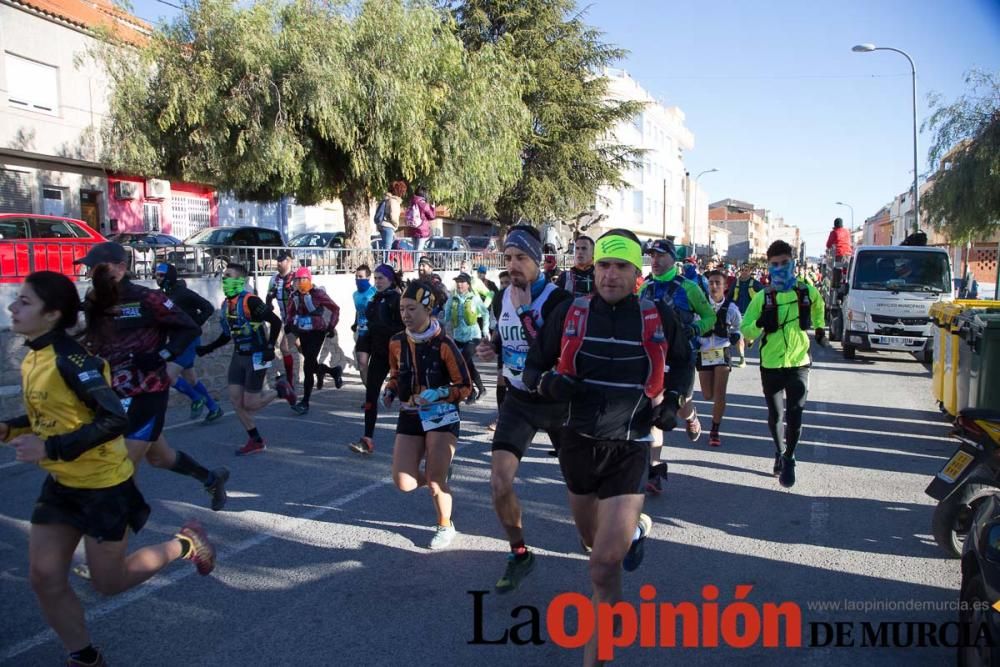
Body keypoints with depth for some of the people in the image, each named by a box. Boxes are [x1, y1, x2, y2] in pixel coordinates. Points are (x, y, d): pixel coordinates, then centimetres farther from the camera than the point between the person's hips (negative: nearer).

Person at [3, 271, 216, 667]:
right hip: (61, 484, 8)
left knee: (108, 582, 7)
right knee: (45, 579, 8)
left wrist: (49, 448, -27)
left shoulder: (71, 360, -24)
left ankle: (185, 544, 28)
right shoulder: (33, 359, 3)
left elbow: (114, 420, -28)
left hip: (103, 486, -8)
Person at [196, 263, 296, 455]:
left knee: (250, 404, -5)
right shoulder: (226, 304, 7)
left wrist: (270, 347, -22)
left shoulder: (250, 301, -19)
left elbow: (276, 321, -20)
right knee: (235, 400, 3)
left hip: (256, 357, -8)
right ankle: (256, 441, 14)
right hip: (238, 356, 8)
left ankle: (281, 390, 20)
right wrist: (208, 348, 12)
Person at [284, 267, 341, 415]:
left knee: (308, 366, -11)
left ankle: (305, 402, -5)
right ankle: (335, 371, 44)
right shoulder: (295, 296, 4)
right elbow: (290, 312, 19)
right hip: (303, 333, 7)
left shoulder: (317, 293, -13)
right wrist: (288, 325, 1)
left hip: (317, 332, -7)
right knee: (312, 365, 13)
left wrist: (331, 327, -9)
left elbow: (335, 309, -6)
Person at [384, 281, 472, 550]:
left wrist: (438, 393, -26)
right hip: (410, 416, 5)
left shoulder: (443, 344, -15)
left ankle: (445, 527, 25)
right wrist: (389, 391, -3)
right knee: (404, 483, -4)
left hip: (441, 416, -4)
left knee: (434, 481, -4)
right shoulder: (397, 342, 0)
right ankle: (439, 476, 31)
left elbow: (464, 387, -9)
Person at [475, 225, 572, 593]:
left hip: (556, 401, -4)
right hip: (518, 400, 4)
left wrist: (525, 311, -31)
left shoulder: (557, 298, -18)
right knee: (499, 483, -8)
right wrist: (493, 347, -1)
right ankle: (519, 553, 15)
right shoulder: (504, 295, 1)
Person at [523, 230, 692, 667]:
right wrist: (550, 383, -19)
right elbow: (533, 368, 3)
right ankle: (635, 528, 60)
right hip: (578, 443, 3)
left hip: (628, 450, -3)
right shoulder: (570, 313, -5)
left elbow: (682, 362, 15)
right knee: (594, 539, 24)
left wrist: (673, 401, -2)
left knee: (605, 564, -11)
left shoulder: (659, 317, -6)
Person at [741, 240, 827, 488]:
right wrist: (759, 324, -26)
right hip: (771, 366, 0)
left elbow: (818, 306, 23)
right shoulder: (763, 298, -6)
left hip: (799, 363, 0)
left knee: (794, 416, -6)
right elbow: (745, 331, -8)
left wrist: (819, 328, 23)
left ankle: (789, 459, 16)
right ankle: (779, 452, 39)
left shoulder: (807, 292, -2)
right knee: (775, 416, 13)